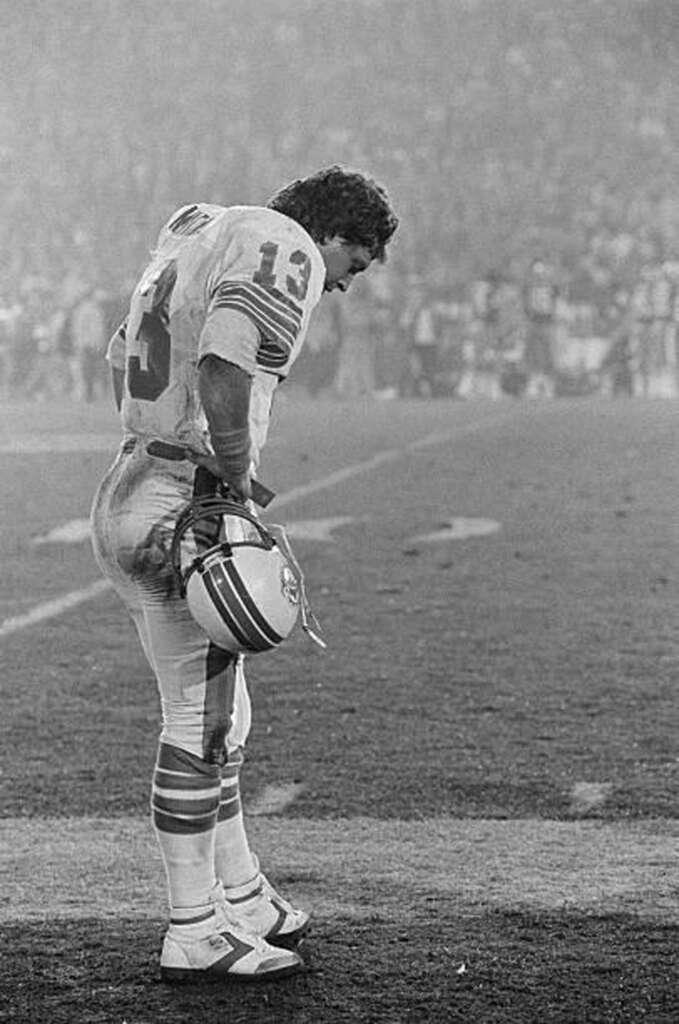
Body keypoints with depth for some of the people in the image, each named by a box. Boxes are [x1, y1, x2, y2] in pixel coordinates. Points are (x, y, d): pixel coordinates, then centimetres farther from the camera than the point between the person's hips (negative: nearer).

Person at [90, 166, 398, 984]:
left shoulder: (198, 232, 19)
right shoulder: (286, 252, -10)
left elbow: (121, 358, 26)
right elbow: (225, 370, -27)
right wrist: (237, 476, -15)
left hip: (125, 497, 10)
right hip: (182, 521, -10)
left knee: (217, 715, 19)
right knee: (202, 726, -1)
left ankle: (242, 898, 29)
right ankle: (195, 936, 6)